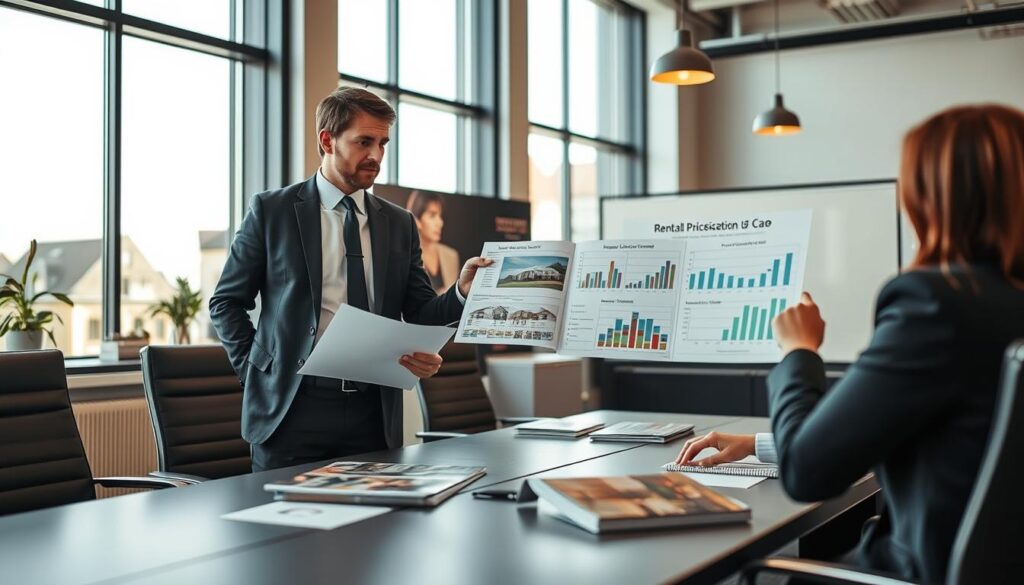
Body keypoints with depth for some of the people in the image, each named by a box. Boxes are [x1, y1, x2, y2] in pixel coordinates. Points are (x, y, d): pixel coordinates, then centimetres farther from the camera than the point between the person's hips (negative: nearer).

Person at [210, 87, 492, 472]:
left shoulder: (400, 224, 11)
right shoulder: (272, 210, 2)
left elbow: (420, 313, 7)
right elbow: (226, 302, 6)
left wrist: (461, 293, -12)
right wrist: (255, 369, -4)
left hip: (374, 414, 3)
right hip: (291, 408, -2)